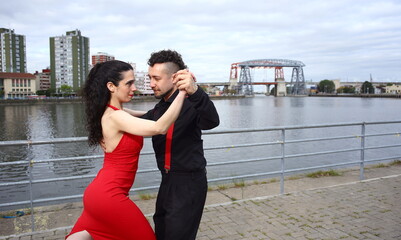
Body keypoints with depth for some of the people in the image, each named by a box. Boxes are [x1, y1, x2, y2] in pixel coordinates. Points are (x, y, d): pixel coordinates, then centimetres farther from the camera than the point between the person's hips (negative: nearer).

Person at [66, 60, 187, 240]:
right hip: (109, 196, -9)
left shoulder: (112, 112, 6)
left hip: (100, 191, 9)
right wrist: (183, 91, -31)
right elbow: (159, 128, -35)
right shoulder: (115, 116, -21)